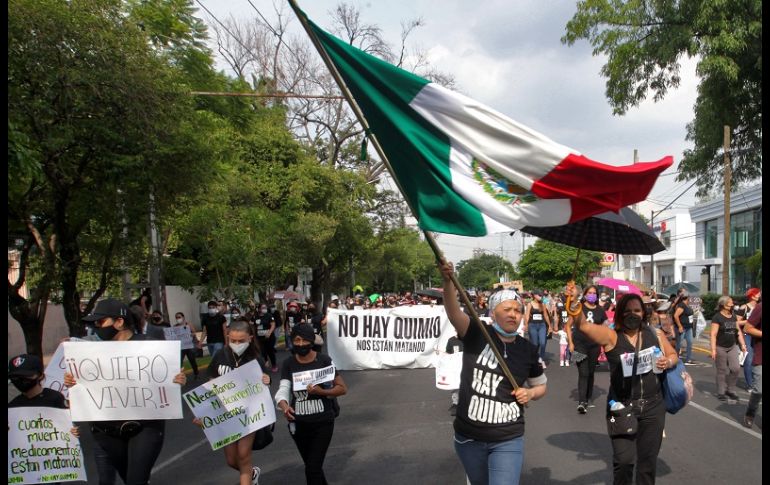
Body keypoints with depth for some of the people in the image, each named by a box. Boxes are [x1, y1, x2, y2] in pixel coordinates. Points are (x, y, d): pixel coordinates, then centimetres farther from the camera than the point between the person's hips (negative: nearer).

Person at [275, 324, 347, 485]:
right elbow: (283, 390, -14)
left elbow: (342, 388, -5)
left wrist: (321, 391, -21)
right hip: (299, 424, 3)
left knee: (313, 469, -8)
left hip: (323, 422, -3)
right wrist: (284, 406, -35)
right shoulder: (288, 365, -2)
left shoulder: (324, 361, -8)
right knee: (312, 466, 19)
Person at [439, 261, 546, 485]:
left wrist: (530, 393, -7)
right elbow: (453, 313, -30)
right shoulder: (477, 334, -9)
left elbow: (541, 386, 16)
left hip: (508, 440, 0)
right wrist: (448, 281, -48)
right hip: (468, 437, 0)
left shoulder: (528, 349, -1)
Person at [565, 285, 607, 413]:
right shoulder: (578, 308, -2)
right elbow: (569, 326, 1)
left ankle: (589, 399, 28)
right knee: (583, 373, -11)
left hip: (594, 346, 3)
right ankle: (581, 402, -13)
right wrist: (571, 343, -5)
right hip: (580, 345, -3)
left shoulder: (600, 310, 7)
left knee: (591, 373, 13)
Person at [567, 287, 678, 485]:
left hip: (653, 406, 3)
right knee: (624, 459, -6)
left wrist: (668, 362, -8)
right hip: (622, 406, -3)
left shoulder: (655, 334, 1)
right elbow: (584, 325, -28)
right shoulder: (611, 336, -11)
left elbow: (673, 355, 16)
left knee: (648, 459, 15)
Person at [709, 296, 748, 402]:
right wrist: (713, 349, -21)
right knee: (722, 371, 2)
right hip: (720, 347, -6)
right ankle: (721, 392, 13)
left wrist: (743, 344, 6)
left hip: (732, 347, 6)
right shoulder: (717, 317, -12)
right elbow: (713, 334, -16)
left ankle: (729, 390, 19)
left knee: (736, 369, 1)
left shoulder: (734, 316, 7)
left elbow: (738, 331, 14)